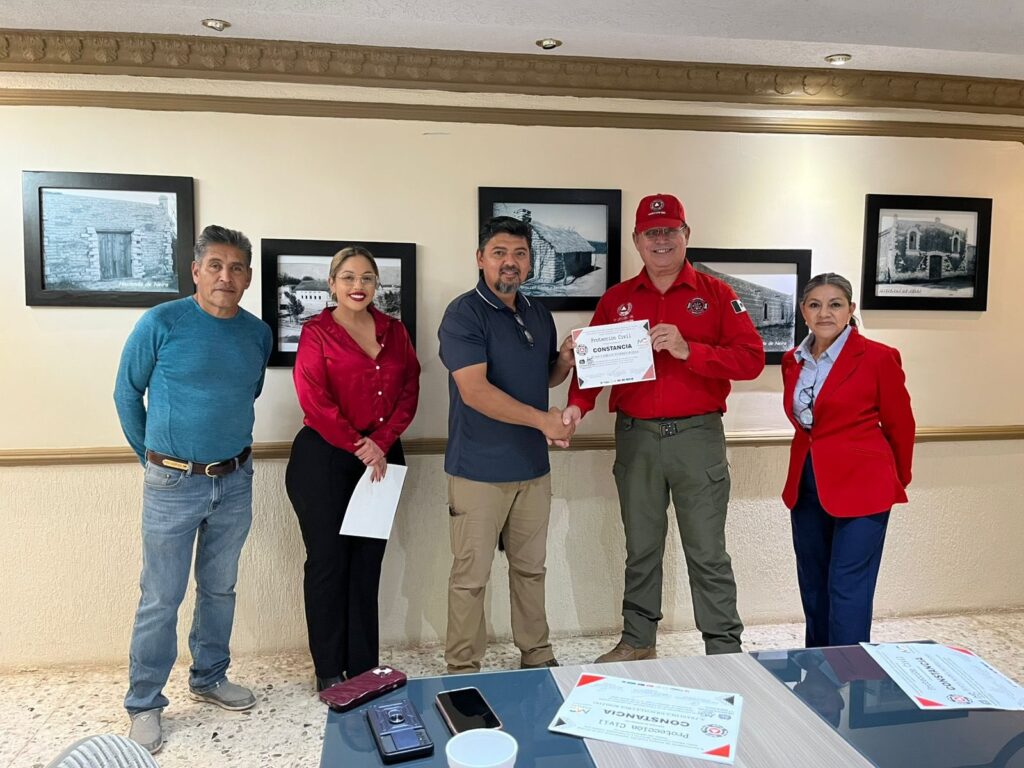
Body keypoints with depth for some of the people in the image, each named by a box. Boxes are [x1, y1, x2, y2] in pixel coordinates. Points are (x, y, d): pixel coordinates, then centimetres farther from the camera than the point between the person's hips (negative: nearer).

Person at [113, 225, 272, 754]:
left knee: (219, 588, 17)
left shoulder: (258, 334, 2)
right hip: (173, 485, -4)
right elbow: (126, 393, 0)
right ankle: (144, 704, 21)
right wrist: (152, 454, 6)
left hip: (235, 482, 4)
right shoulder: (161, 323, -10)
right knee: (161, 599, 4)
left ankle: (209, 678, 35)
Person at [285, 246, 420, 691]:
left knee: (368, 562, 9)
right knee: (328, 561, 3)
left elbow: (409, 392, 4)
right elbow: (314, 400, -11)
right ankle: (329, 671, 17)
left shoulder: (394, 331, 11)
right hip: (323, 459, -4)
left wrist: (381, 442, -9)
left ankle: (364, 667, 20)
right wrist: (358, 447, -11)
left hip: (382, 458, 4)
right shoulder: (316, 332, -2)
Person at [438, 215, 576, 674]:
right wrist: (540, 419, -28)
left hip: (533, 467, 7)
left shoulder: (540, 315, 11)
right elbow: (474, 390, -21)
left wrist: (566, 360, -1)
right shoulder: (464, 314, -11)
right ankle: (462, 671, 17)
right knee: (471, 575, 3)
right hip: (479, 470, -6)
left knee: (531, 568, 17)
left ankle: (537, 656, 31)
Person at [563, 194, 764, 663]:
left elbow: (752, 358, -7)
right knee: (640, 548, 14)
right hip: (635, 436, 3)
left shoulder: (715, 294, 2)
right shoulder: (617, 300, 10)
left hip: (697, 435, -2)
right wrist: (578, 403, -12)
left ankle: (725, 651, 15)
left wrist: (689, 350, -19)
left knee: (707, 552, 3)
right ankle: (638, 641, 28)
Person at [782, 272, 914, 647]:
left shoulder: (878, 357, -9)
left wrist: (898, 479, 13)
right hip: (806, 486, 6)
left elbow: (900, 425, 2)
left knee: (847, 590, -4)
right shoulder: (793, 360, 6)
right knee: (813, 588, 15)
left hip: (860, 486, -6)